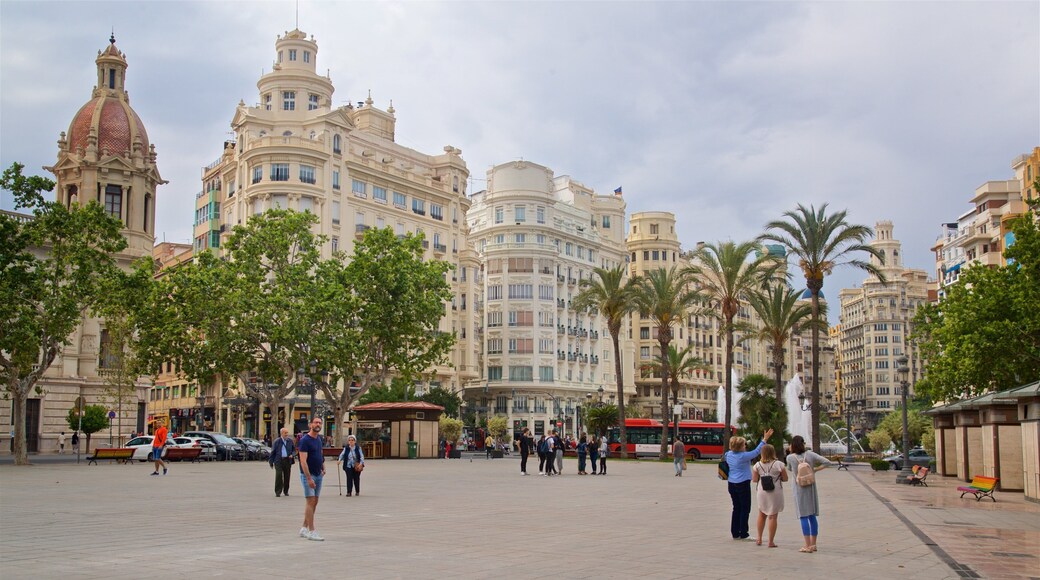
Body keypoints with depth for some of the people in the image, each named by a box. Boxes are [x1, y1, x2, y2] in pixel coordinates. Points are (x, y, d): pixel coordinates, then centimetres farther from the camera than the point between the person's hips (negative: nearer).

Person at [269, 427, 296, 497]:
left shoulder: (290, 441, 7)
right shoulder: (277, 441, 2)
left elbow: (294, 450, 15)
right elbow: (272, 452, 5)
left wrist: (292, 455, -7)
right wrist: (271, 461, 1)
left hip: (287, 460, 2)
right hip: (279, 461, -2)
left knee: (287, 476, 6)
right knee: (278, 476, -11)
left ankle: (286, 491, 20)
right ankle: (278, 492, -6)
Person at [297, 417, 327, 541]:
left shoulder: (318, 439, 11)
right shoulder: (305, 440, -14)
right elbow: (303, 461, -20)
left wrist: (323, 468, 14)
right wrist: (309, 478, -25)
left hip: (318, 475, 8)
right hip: (308, 475, -8)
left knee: (314, 502, 10)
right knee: (311, 501, -10)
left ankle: (304, 528, 18)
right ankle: (311, 532, -9)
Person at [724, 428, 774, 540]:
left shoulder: (729, 454, 2)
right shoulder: (743, 456, -18)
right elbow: (756, 451, -14)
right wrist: (765, 439, -8)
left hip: (732, 484, 7)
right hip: (743, 484, -7)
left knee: (736, 508, 14)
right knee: (745, 509, 3)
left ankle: (735, 533, 17)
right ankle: (743, 534, 4)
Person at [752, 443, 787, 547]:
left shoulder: (758, 465, -4)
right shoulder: (779, 464, -11)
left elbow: (754, 479, -2)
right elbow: (785, 478, -5)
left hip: (762, 492, 2)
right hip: (775, 493, -2)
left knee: (762, 515, 19)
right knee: (772, 516, 2)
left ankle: (759, 539, 25)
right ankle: (771, 542, 4)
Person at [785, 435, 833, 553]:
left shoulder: (790, 458, -10)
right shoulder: (809, 454, -4)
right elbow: (827, 462, -7)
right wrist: (815, 469, 1)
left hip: (799, 489, -3)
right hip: (811, 487, 4)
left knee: (803, 517, -2)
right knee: (812, 516, 12)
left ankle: (808, 546, -3)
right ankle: (813, 544, 19)